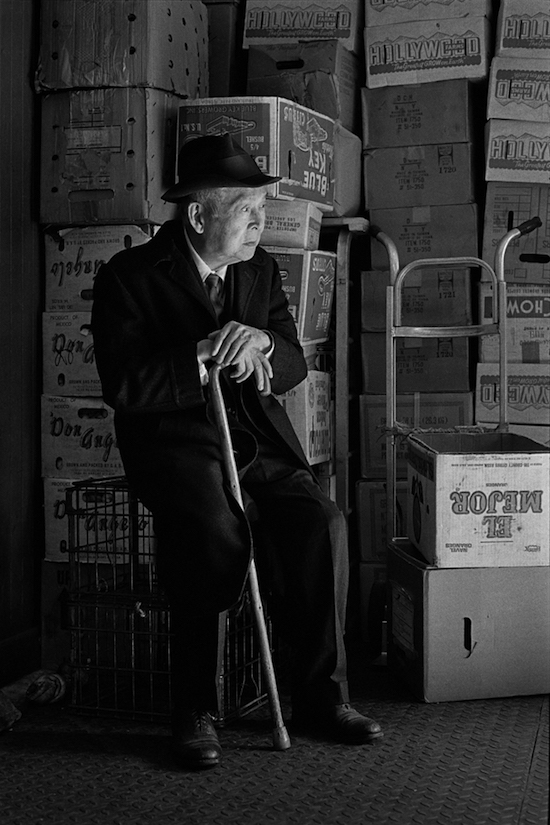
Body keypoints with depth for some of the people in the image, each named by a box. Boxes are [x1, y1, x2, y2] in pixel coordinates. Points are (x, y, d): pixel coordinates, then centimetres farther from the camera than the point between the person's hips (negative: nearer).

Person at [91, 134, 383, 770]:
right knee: (217, 532, -33)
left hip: (257, 437, 5)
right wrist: (203, 353, -21)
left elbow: (294, 366, 10)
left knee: (322, 524, -21)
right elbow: (123, 387, -13)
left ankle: (320, 697, -7)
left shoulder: (261, 269, 13)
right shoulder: (128, 277, -4)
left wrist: (260, 346, -14)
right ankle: (194, 712, -18)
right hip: (173, 439, -5)